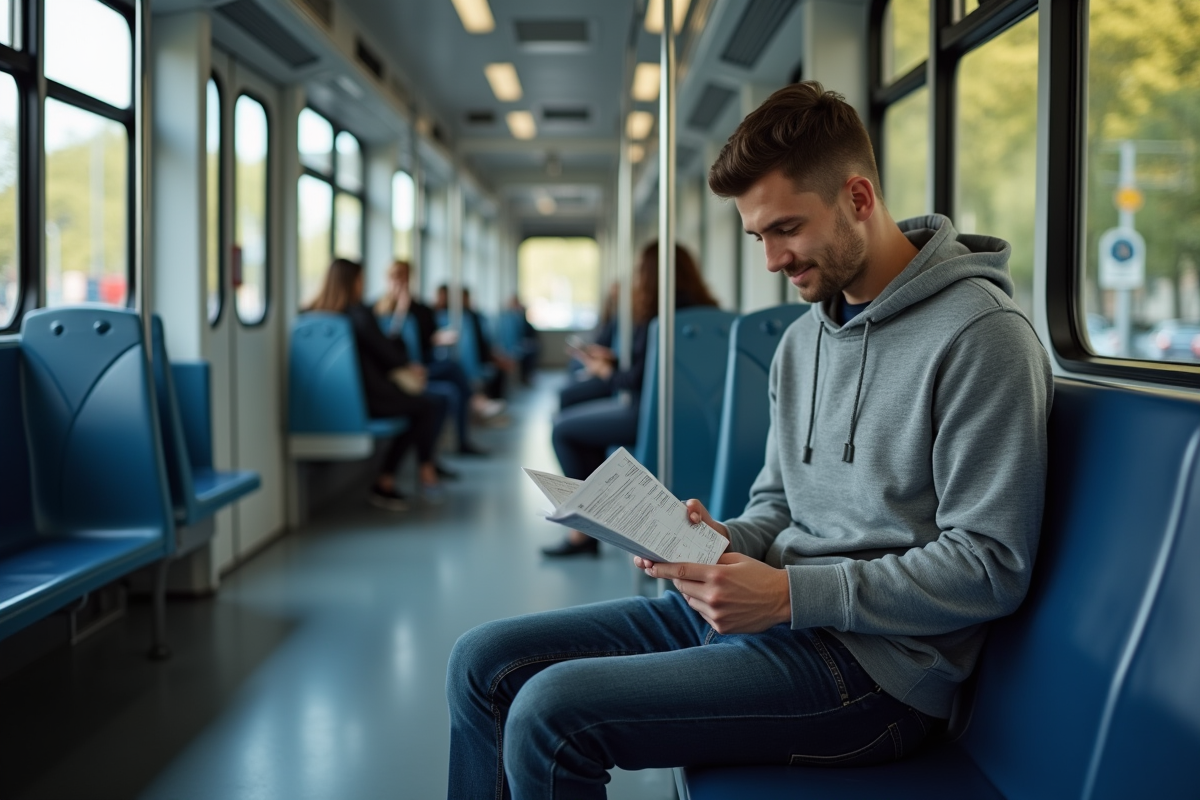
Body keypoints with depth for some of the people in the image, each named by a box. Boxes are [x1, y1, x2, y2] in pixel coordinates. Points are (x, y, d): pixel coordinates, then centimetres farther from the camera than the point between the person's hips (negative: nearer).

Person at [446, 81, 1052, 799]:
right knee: (484, 662, 3)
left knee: (550, 713, -22)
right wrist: (725, 543, -4)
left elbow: (992, 565, -17)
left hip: (872, 664, -8)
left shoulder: (980, 334, -14)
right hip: (787, 619, 9)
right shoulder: (802, 341, 13)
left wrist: (794, 595, -21)